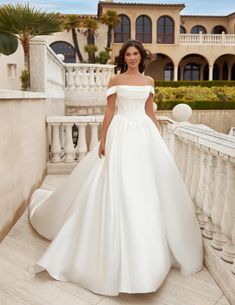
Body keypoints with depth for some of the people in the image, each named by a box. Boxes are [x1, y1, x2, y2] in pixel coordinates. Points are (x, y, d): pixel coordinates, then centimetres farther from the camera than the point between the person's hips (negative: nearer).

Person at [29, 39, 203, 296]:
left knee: (148, 186, 4)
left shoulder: (148, 81, 13)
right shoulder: (115, 80, 3)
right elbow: (109, 111, 0)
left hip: (144, 134, 4)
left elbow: (150, 112, 15)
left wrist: (158, 138, 12)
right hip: (121, 134, -3)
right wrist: (102, 140, -6)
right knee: (119, 186, -4)